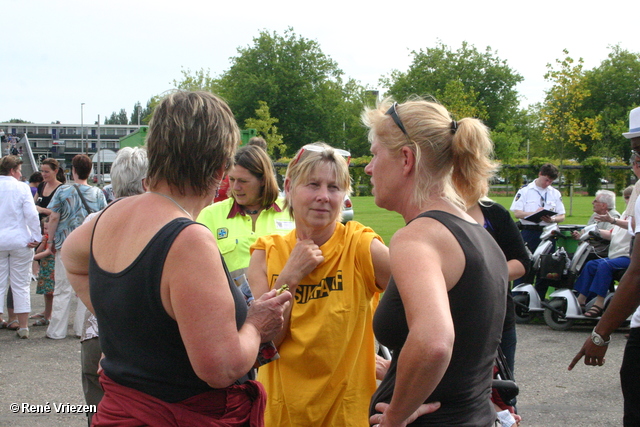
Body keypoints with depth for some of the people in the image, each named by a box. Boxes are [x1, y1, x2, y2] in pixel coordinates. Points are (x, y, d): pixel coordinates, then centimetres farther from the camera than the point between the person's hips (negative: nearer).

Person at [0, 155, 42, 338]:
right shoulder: (21, 188, -7)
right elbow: (32, 214, -13)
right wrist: (36, 237, -6)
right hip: (19, 241, -2)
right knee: (21, 285, 4)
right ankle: (23, 327, 7)